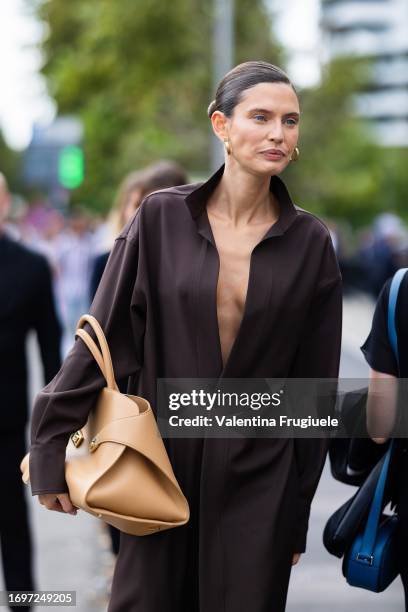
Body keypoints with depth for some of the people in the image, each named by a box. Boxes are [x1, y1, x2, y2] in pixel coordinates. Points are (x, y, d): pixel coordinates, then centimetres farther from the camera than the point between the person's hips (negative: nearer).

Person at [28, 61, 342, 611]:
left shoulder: (310, 242, -1)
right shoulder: (163, 217, -3)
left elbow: (315, 383, 4)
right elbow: (102, 339, 0)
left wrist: (298, 512, 5)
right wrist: (51, 452, -2)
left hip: (259, 478, 0)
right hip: (163, 462, 0)